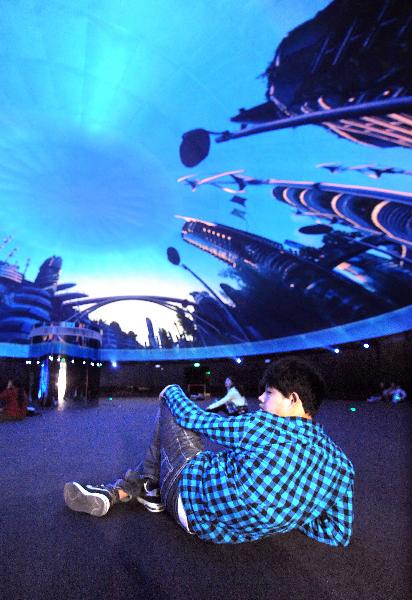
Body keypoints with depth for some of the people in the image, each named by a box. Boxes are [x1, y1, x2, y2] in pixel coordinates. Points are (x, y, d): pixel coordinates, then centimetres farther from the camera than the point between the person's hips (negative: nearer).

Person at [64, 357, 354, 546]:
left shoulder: (265, 425, -23)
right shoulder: (341, 463, -6)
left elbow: (196, 419, -12)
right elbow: (339, 536, 0)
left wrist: (172, 391, 8)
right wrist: (288, 513, 11)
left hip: (193, 503, -7)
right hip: (234, 533, 7)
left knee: (172, 410, 7)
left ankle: (151, 487, 26)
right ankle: (115, 492, 27)